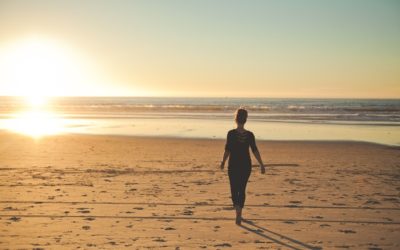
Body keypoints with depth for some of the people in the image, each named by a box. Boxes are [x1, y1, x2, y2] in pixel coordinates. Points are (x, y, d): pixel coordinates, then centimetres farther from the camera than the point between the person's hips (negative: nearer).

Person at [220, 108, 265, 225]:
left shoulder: (231, 133, -11)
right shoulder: (250, 134, -4)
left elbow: (227, 150, -10)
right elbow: (255, 151, -6)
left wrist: (223, 162, 5)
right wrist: (261, 165, -2)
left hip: (233, 165, -2)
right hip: (246, 165, 2)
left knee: (234, 189, 8)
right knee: (242, 190, 14)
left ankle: (238, 211, -14)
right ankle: (239, 214, 13)